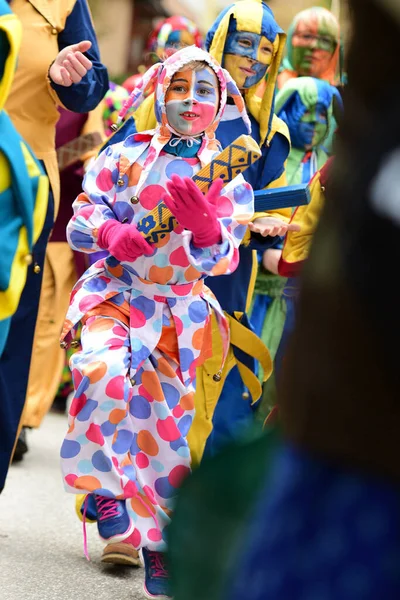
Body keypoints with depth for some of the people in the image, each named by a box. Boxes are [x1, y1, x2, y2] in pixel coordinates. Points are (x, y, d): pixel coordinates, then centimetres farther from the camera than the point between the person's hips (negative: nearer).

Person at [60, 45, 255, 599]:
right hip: (115, 290, -1)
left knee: (168, 418, 1)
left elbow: (223, 261, -6)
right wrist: (110, 230, -20)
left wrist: (204, 222, -28)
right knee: (103, 367, -31)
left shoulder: (228, 177, 1)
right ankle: (103, 484, -12)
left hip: (178, 309, 1)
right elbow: (86, 206, 3)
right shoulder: (128, 155, 2)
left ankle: (158, 544, 17)